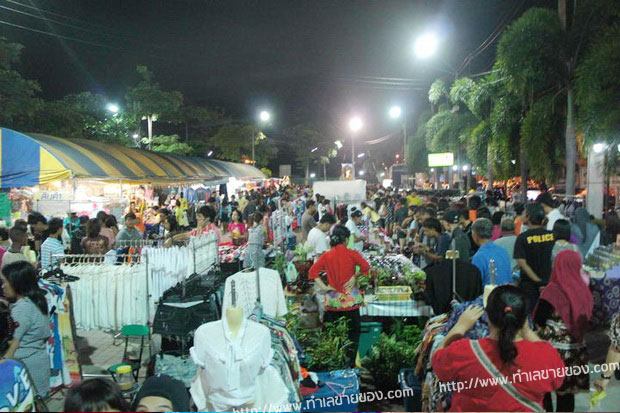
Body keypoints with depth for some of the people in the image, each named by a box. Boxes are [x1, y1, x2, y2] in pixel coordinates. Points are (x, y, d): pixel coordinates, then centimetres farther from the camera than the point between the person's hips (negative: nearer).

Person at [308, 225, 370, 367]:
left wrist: (323, 286, -3)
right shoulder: (351, 254, -6)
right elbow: (365, 266, -16)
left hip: (333, 301, 3)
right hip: (350, 300, -3)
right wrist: (355, 277, -4)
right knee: (353, 332, 10)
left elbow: (312, 271, -2)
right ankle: (350, 363, 8)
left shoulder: (326, 256, 2)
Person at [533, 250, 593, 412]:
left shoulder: (553, 290, -17)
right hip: (576, 349, 5)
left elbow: (538, 320, -10)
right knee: (567, 390, 16)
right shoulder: (584, 290, -2)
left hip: (553, 349, -5)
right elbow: (586, 318, 11)